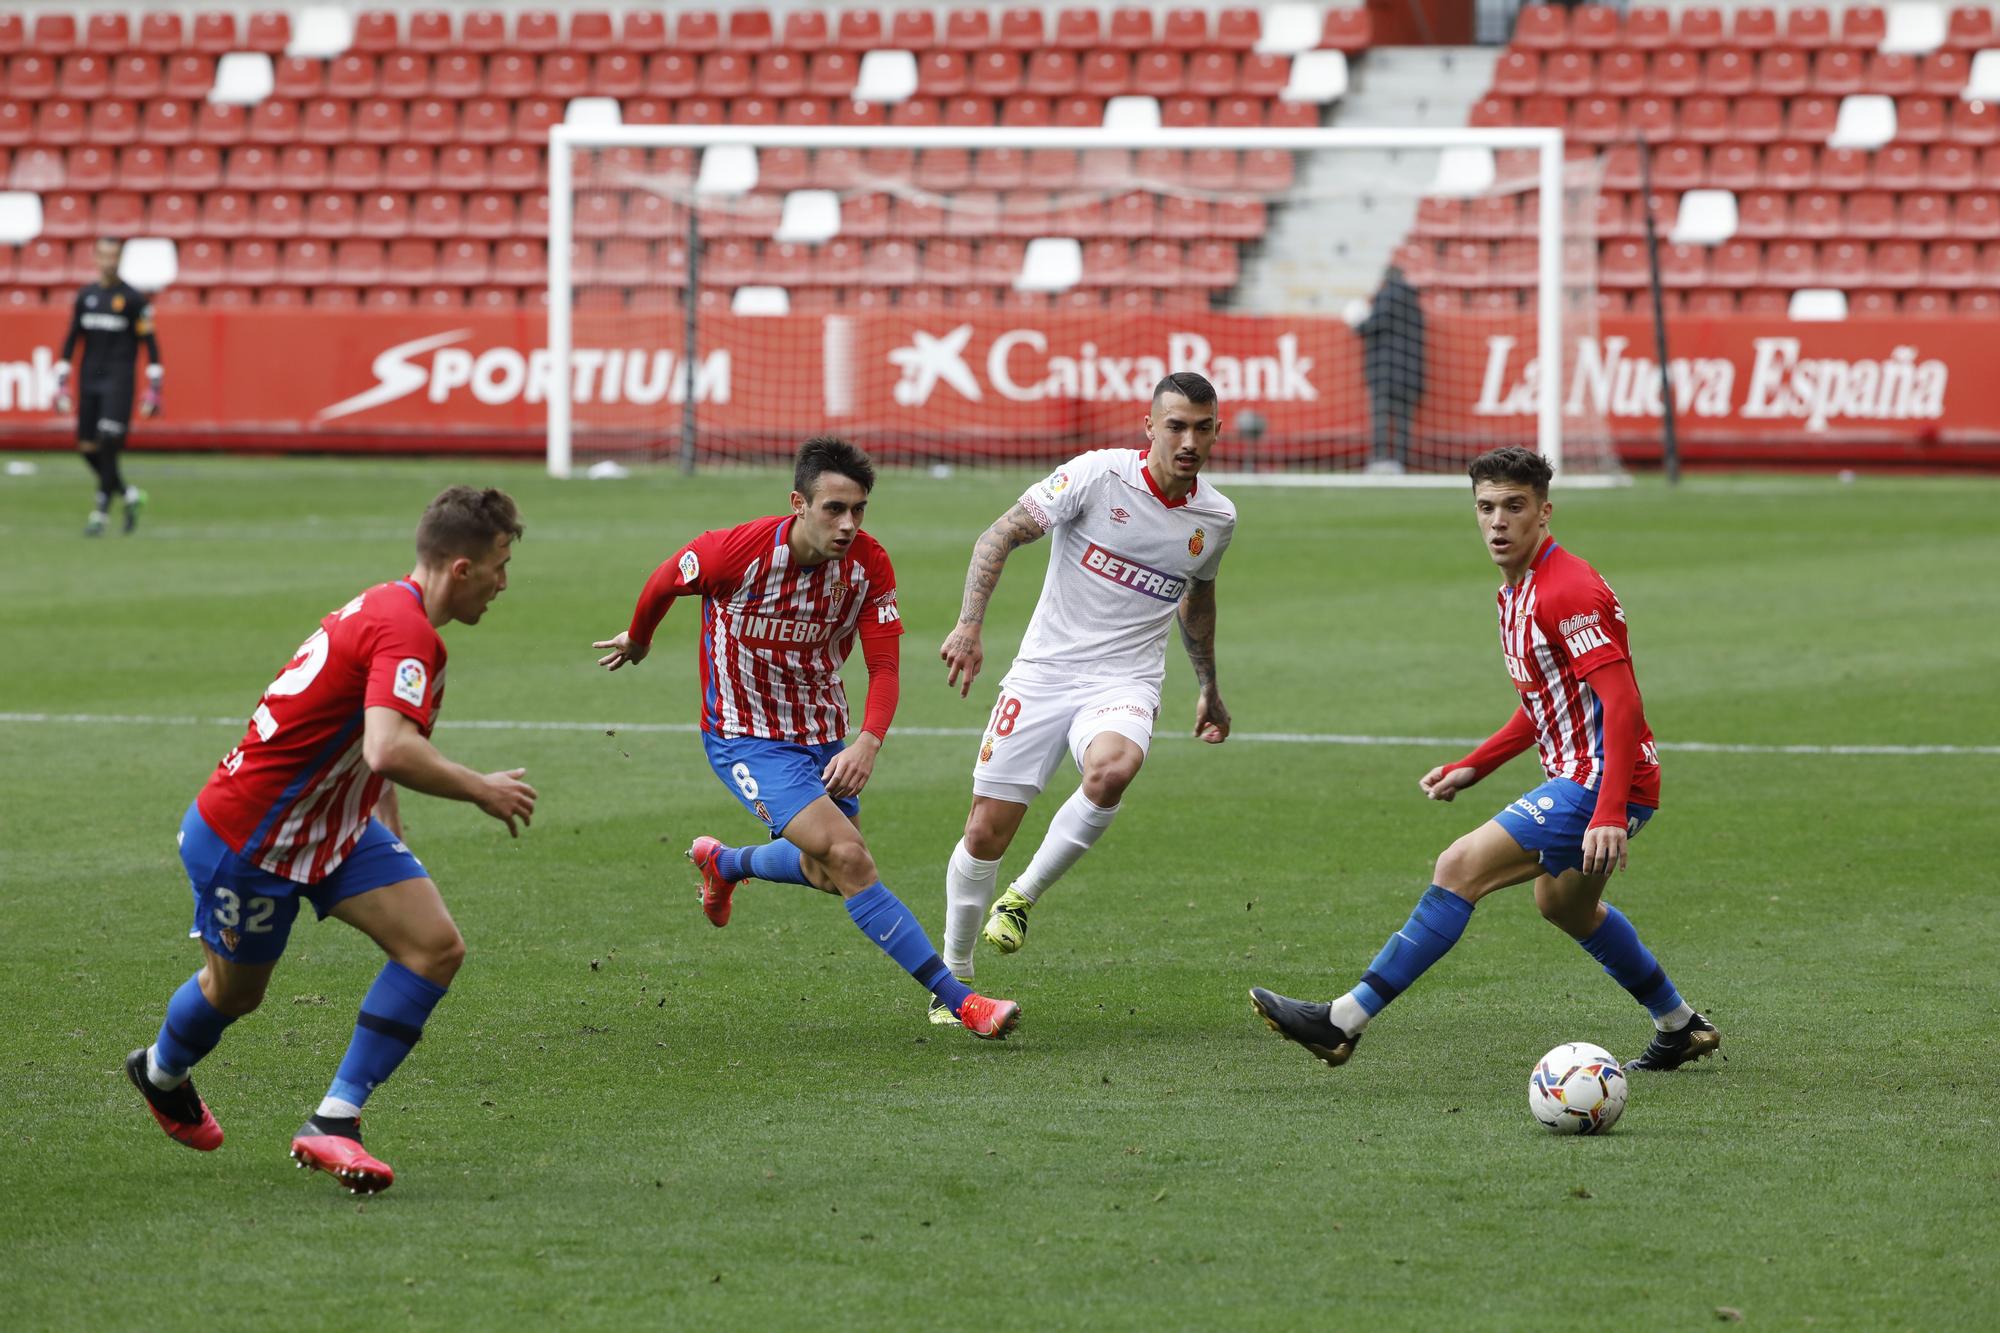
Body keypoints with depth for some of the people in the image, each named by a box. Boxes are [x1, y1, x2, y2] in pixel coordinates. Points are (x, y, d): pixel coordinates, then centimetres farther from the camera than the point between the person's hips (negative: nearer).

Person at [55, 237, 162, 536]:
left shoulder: (134, 298, -2)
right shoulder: (85, 296, 11)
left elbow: (150, 344, -2)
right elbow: (71, 341, 16)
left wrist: (153, 389, -8)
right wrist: (62, 384, 10)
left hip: (119, 379, -5)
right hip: (89, 380, 5)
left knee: (108, 443, -16)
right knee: (87, 447, 2)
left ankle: (102, 510, -9)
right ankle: (129, 495, 22)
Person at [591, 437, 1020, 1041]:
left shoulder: (869, 564, -15)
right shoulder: (738, 551, -25)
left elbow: (883, 667, -12)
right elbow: (664, 583, -5)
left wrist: (867, 743, -31)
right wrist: (637, 640, 15)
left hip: (824, 735, 6)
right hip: (746, 737, -6)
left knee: (830, 871, 22)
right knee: (849, 859, -21)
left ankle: (724, 863, 54)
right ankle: (958, 1000, -21)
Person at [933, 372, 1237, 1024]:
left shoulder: (1216, 518, 4)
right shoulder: (1099, 475, -10)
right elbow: (1002, 534, -11)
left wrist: (1209, 690, 35)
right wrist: (969, 625, -23)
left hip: (1124, 682, 1)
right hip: (1044, 672, -1)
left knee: (1111, 771, -33)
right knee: (987, 830, -4)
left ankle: (1022, 898, -11)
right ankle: (954, 976, 19)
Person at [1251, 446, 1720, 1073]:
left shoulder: (1570, 591, -19)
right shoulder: (1516, 592, 13)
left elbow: (1622, 704, -26)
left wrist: (1610, 814, -34)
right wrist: (1473, 767, 18)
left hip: (1605, 782, -11)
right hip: (1576, 777, 11)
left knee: (1460, 868, -16)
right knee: (1563, 904, 32)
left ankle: (1344, 1021, -17)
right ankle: (1681, 1027, 46)